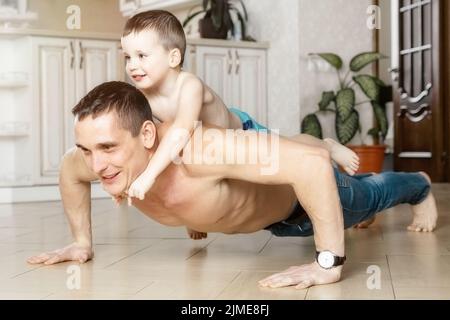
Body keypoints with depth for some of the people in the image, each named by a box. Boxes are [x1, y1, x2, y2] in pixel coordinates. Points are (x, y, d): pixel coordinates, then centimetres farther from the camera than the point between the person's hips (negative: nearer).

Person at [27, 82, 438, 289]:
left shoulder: (194, 150, -51)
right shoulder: (104, 153, -30)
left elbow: (313, 161, -55)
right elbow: (69, 170, -3)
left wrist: (329, 263, -52)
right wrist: (82, 241, -3)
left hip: (300, 188, -6)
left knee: (367, 197, 29)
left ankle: (419, 187, 62)